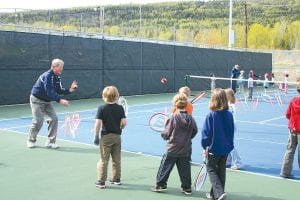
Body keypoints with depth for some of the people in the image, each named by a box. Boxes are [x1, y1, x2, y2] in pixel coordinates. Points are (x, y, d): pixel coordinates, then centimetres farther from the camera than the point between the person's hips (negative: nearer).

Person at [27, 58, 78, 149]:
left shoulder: (57, 78, 0)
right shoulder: (47, 76, -27)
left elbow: (59, 91, 2)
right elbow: (49, 92, -35)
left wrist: (69, 90, -13)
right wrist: (60, 100, -42)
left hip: (47, 101, 8)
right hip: (37, 100, -8)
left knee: (54, 118, -5)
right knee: (38, 121, -10)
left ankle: (50, 142, 4)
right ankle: (31, 140, 14)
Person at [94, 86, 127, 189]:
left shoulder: (102, 108, -9)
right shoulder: (120, 108, -3)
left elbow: (98, 123, -14)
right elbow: (124, 122, -7)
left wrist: (96, 136, -6)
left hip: (106, 136, -3)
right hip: (117, 136, 3)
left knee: (103, 160, 3)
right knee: (117, 159, 16)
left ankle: (101, 181, 6)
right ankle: (116, 179, 26)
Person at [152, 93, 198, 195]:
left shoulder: (174, 117, -14)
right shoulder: (190, 118, -4)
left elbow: (167, 134, -10)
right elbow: (195, 131, 7)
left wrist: (163, 134, 12)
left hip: (173, 148, -4)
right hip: (186, 149, 4)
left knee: (165, 166, 9)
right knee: (185, 168, 11)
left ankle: (160, 185, 15)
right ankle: (187, 187, 16)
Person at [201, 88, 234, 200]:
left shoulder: (211, 115, -17)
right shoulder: (229, 115, -4)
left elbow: (206, 133, -14)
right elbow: (232, 131, 5)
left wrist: (205, 147, -3)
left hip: (214, 148, -5)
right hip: (226, 148, 5)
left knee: (211, 169, 10)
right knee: (221, 170, 17)